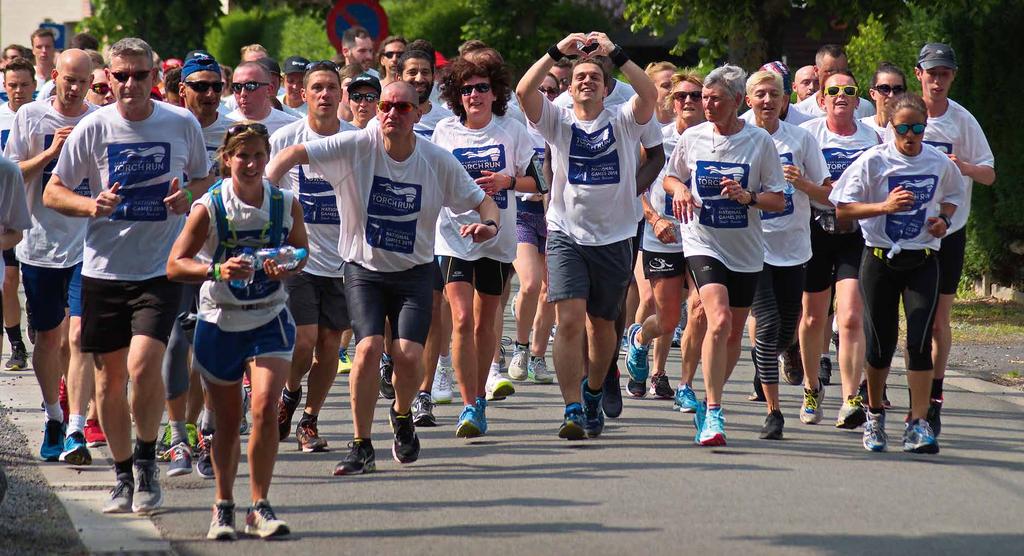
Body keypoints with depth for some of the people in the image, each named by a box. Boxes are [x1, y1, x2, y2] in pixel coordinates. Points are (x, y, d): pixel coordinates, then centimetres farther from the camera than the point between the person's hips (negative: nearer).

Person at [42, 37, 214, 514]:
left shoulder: (182, 125, 0)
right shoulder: (93, 128, -1)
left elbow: (205, 179, 16)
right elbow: (52, 192, 4)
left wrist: (188, 195, -7)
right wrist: (91, 204, -15)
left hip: (161, 269, -2)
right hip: (104, 270, 2)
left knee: (143, 364, -19)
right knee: (110, 374, 7)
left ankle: (146, 462, 0)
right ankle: (123, 475, 23)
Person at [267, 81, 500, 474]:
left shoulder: (438, 161, -5)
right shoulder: (358, 146, -11)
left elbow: (481, 201, 4)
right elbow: (293, 154, -16)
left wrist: (489, 224, -19)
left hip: (414, 271, 1)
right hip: (363, 268, -1)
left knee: (408, 355, -14)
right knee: (369, 347, -20)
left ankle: (402, 415, 22)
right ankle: (361, 447, -7)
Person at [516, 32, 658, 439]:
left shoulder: (623, 122, 3)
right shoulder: (558, 121, 4)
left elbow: (650, 94, -15)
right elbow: (524, 91, -12)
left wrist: (616, 54, -20)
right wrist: (558, 52, -19)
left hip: (613, 238, 1)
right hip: (566, 234, -1)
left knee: (602, 325, 14)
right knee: (570, 321, -15)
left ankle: (593, 393, 37)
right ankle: (573, 411, -15)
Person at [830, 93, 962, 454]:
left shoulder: (939, 163, 3)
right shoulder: (874, 161, -6)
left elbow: (953, 195, 23)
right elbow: (842, 207, -7)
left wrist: (944, 219, 2)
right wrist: (885, 206, -20)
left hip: (923, 261, 1)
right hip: (880, 259, -1)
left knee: (920, 342, -11)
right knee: (881, 344, 6)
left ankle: (918, 424, -10)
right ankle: (874, 414, 29)